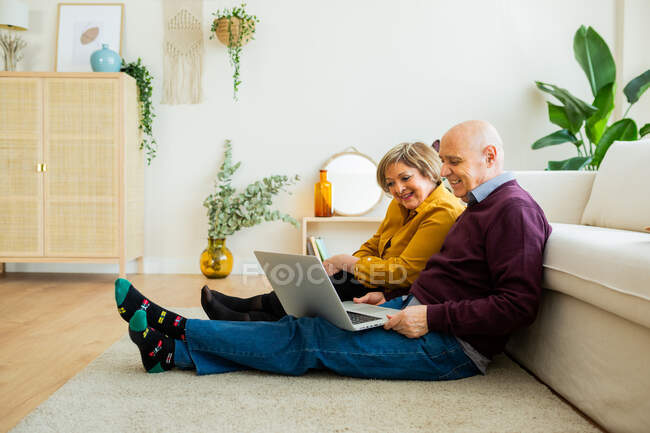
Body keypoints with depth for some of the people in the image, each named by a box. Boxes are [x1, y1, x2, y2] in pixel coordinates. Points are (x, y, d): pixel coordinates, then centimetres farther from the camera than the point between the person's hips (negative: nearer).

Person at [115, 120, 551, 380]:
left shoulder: (513, 209, -14)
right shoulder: (482, 204, 19)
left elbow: (518, 305, -22)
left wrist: (431, 317, -22)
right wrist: (391, 297, 8)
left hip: (451, 346, -9)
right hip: (418, 311, 9)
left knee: (308, 338, -13)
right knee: (305, 326, -3)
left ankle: (171, 330, -7)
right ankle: (171, 351, -3)